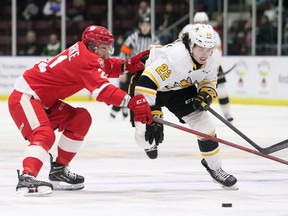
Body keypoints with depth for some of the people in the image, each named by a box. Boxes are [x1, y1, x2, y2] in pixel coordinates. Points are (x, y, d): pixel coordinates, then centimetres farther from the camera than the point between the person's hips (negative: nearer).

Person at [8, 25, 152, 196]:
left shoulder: (83, 51, 5)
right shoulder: (85, 59, -23)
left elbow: (106, 68, 19)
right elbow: (103, 89, -35)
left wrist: (127, 65, 0)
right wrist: (132, 102, -43)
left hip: (44, 100, 11)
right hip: (24, 97, -11)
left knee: (81, 119, 9)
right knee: (45, 135, -31)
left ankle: (59, 169, 13)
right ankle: (27, 178, -48)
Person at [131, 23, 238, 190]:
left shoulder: (214, 58, -19)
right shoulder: (173, 57, -42)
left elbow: (209, 80, 4)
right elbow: (145, 85, -45)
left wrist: (206, 95, -18)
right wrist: (152, 116, -47)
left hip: (182, 88, 5)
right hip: (150, 83, -5)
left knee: (204, 124, -6)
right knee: (145, 132, -12)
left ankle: (215, 168, 14)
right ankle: (150, 144, 29)